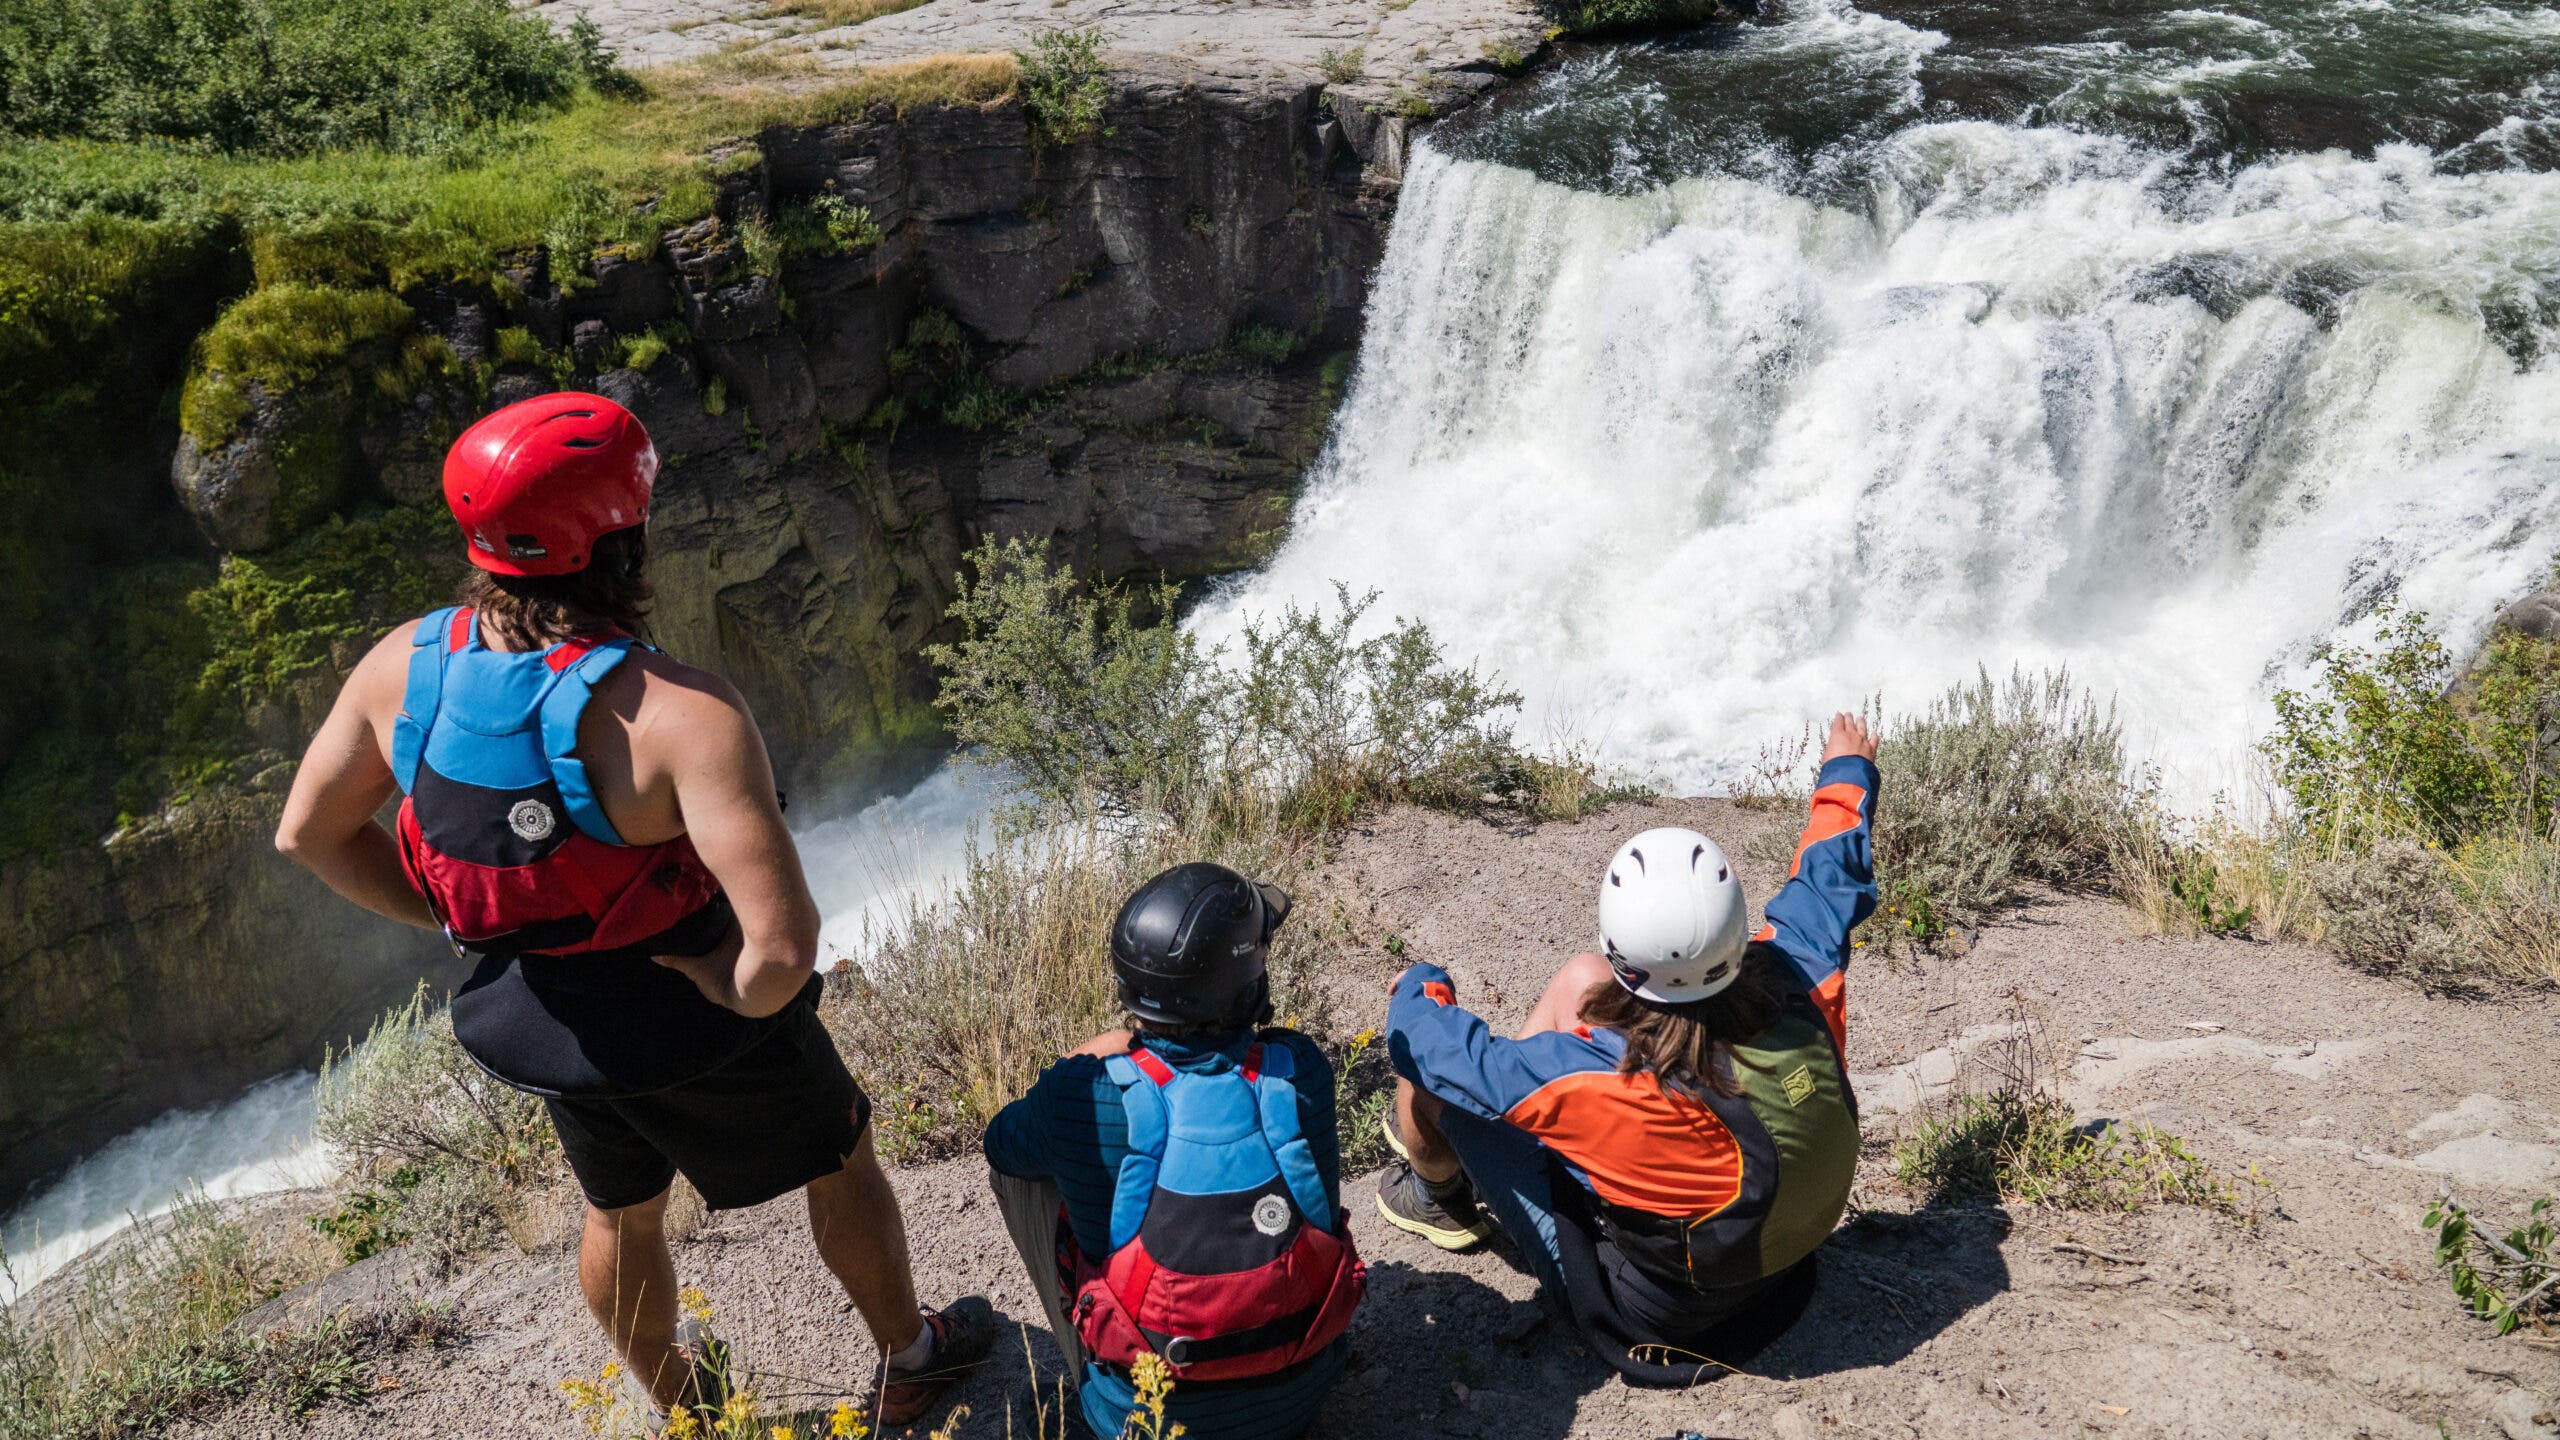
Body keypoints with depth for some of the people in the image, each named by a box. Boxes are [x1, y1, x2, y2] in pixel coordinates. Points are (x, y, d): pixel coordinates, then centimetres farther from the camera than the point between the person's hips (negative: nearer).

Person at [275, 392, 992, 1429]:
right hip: (700, 1027, -5)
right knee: (838, 1161, 25)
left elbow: (310, 834, -1)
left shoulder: (404, 664, -17)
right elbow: (783, 942, -41)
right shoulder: (682, 715, -35)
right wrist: (741, 993, -19)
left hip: (536, 1022, 5)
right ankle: (909, 1358, 51)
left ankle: (681, 1409, 58)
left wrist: (457, 919, 8)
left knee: (620, 1211, 31)